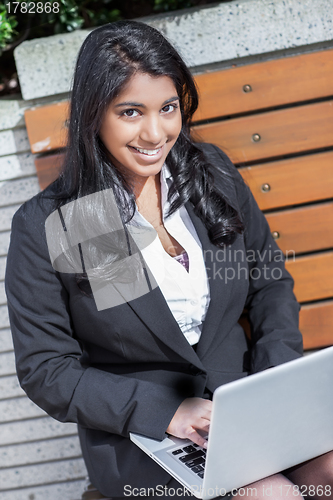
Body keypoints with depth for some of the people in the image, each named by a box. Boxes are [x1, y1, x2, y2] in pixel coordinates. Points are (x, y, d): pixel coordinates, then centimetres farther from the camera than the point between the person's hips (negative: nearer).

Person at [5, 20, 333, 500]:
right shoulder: (43, 227, -12)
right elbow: (45, 369, -9)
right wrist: (165, 410, -20)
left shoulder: (213, 172, 1)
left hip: (242, 385, 4)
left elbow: (271, 280, 9)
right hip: (136, 432, -4)